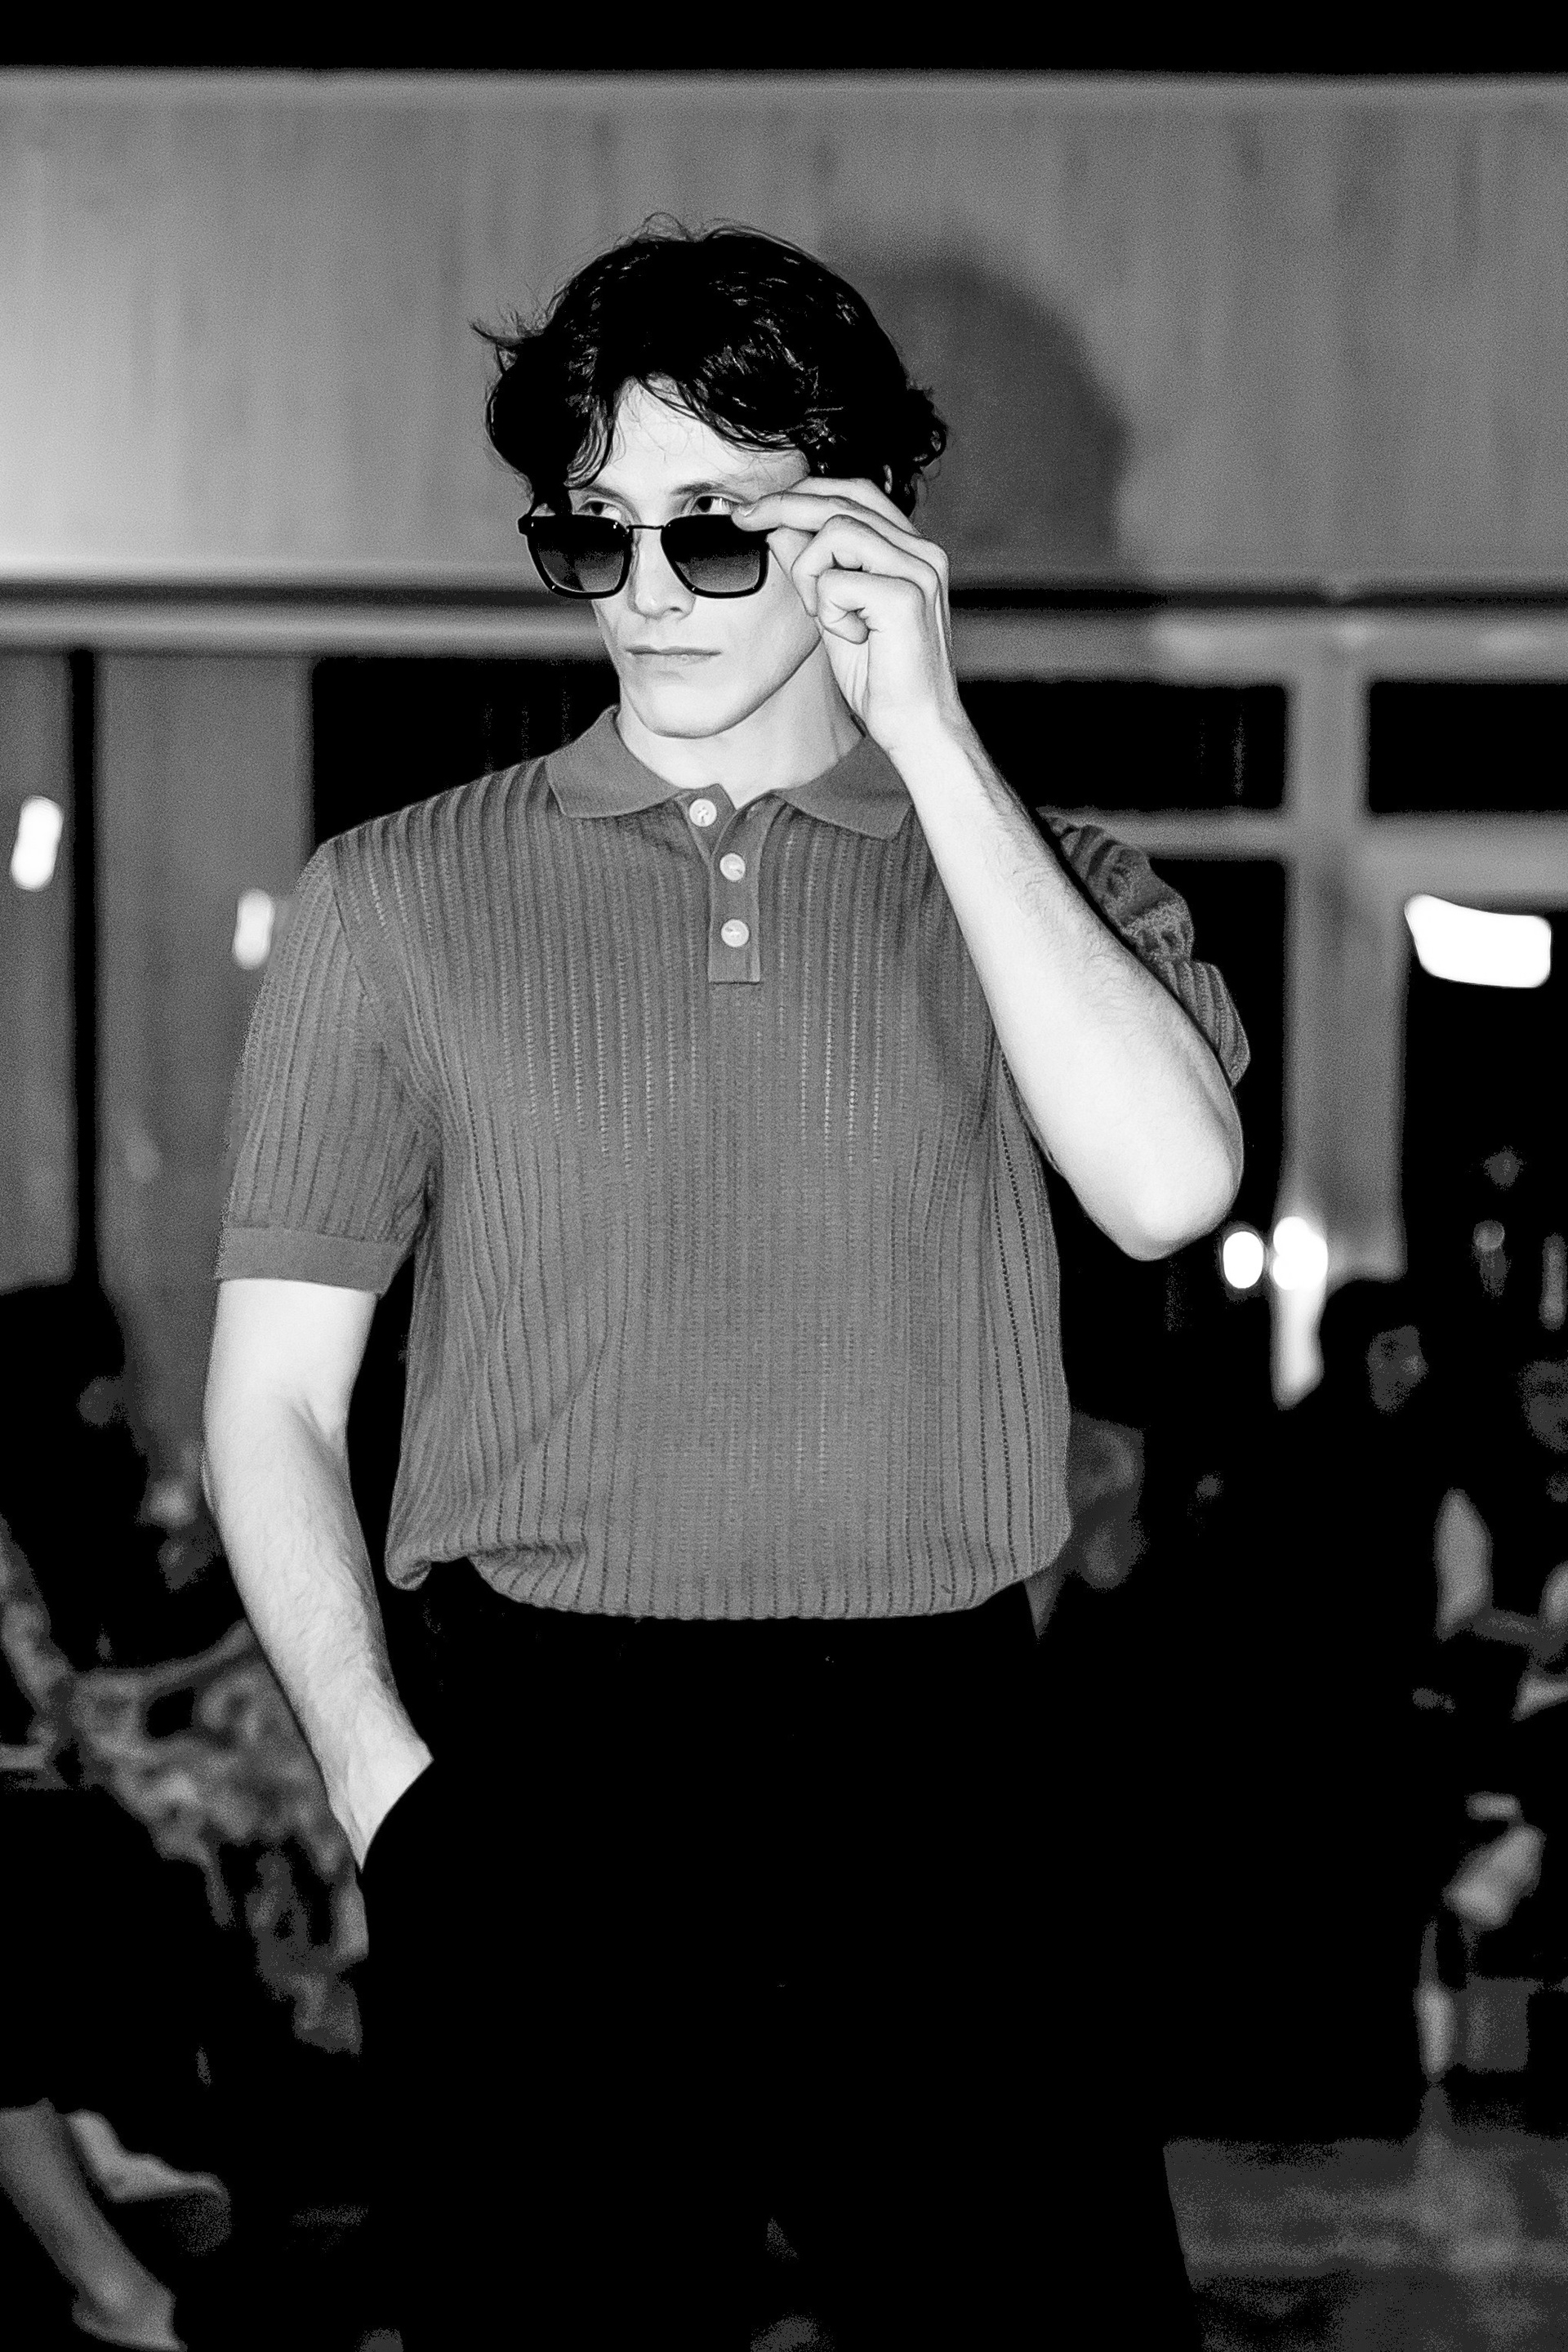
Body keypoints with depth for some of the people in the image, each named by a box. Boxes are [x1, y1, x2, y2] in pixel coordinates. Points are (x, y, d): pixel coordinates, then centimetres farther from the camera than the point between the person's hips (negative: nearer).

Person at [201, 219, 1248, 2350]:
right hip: (547, 1781, 0)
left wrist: (926, 732, -7)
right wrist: (383, 1777, -5)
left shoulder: (1027, 867, 10)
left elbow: (1165, 1184, -11)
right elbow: (275, 1397, 9)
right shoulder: (399, 901, 9)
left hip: (931, 1793, 0)